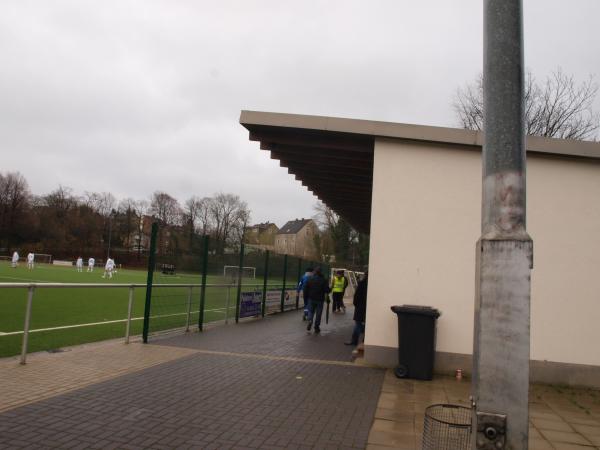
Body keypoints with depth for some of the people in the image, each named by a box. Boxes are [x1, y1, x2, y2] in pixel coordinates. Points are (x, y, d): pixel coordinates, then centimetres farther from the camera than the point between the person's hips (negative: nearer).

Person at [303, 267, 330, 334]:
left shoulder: (309, 279, -2)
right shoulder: (323, 280, -7)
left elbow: (305, 289, -2)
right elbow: (327, 290, -12)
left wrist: (306, 297, 8)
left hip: (311, 298, 1)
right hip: (320, 299, -1)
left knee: (311, 311, 15)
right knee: (318, 313, 8)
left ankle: (310, 320, -12)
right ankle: (316, 327, 11)